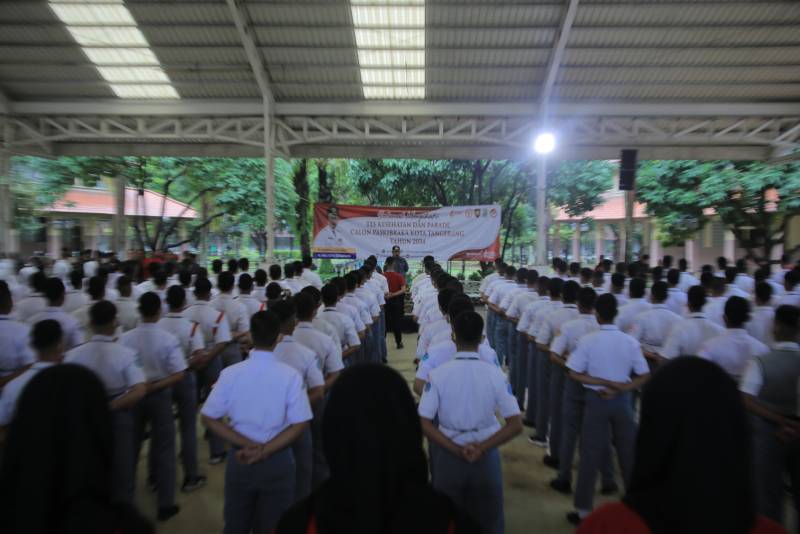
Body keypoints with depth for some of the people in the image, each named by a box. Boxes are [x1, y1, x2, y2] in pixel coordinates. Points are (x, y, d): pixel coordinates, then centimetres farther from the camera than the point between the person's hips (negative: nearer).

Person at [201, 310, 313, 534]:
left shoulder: (230, 373, -11)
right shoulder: (290, 375, -16)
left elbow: (209, 419, -7)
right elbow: (300, 425, -18)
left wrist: (247, 445, -11)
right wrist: (265, 451, -14)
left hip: (240, 461, 2)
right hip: (278, 462, -1)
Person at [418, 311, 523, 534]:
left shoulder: (438, 374, -14)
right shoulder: (495, 374, -13)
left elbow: (424, 424, -15)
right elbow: (516, 425, -13)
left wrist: (457, 451, -13)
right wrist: (481, 449, -14)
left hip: (448, 457, 0)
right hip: (487, 457, 0)